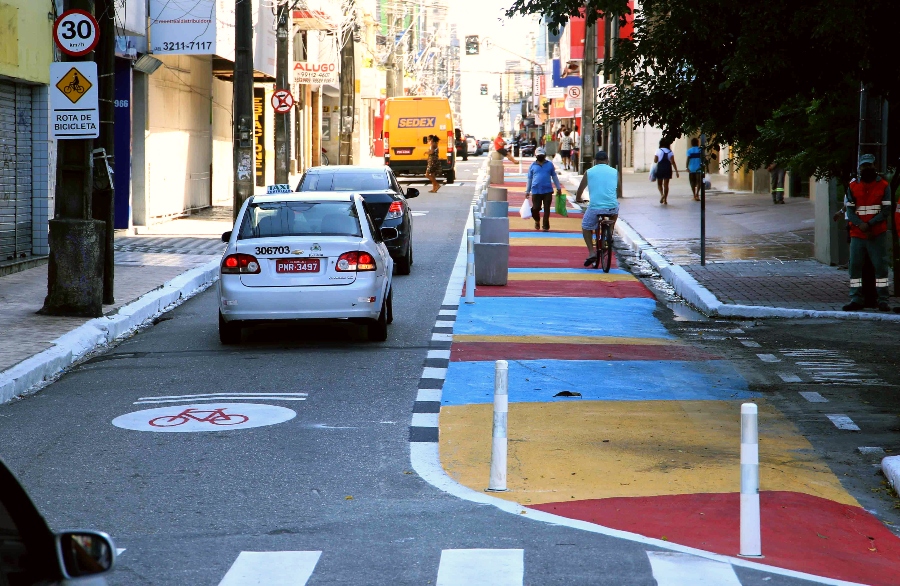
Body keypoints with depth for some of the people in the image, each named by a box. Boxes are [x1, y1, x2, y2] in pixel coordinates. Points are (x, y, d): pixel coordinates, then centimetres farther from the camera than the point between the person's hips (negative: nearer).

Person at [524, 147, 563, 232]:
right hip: (536, 191, 0)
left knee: (547, 209, 1)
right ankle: (537, 221, 26)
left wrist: (558, 188, 11)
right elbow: (529, 179, 11)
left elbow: (554, 176, 12)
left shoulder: (549, 164, 6)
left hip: (547, 190, 0)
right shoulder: (533, 166, 6)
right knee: (536, 208, -4)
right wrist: (527, 191, 9)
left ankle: (546, 226, 9)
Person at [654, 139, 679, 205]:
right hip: (668, 169, 2)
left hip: (660, 169, -1)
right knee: (666, 184, 6)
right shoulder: (670, 152, 1)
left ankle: (662, 194, -14)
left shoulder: (658, 151, -3)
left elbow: (655, 161, -7)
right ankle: (665, 200, 5)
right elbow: (673, 162, -6)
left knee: (659, 183, 13)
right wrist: (676, 171, -5)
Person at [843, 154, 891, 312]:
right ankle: (856, 299, 6)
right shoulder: (853, 186, 9)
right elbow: (850, 210, 2)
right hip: (857, 234, 3)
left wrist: (869, 224, -16)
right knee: (854, 266, 1)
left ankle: (883, 299, 0)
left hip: (878, 234, -3)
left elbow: (886, 210, -5)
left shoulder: (883, 186, 2)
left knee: (880, 265, -3)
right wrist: (860, 225, -16)